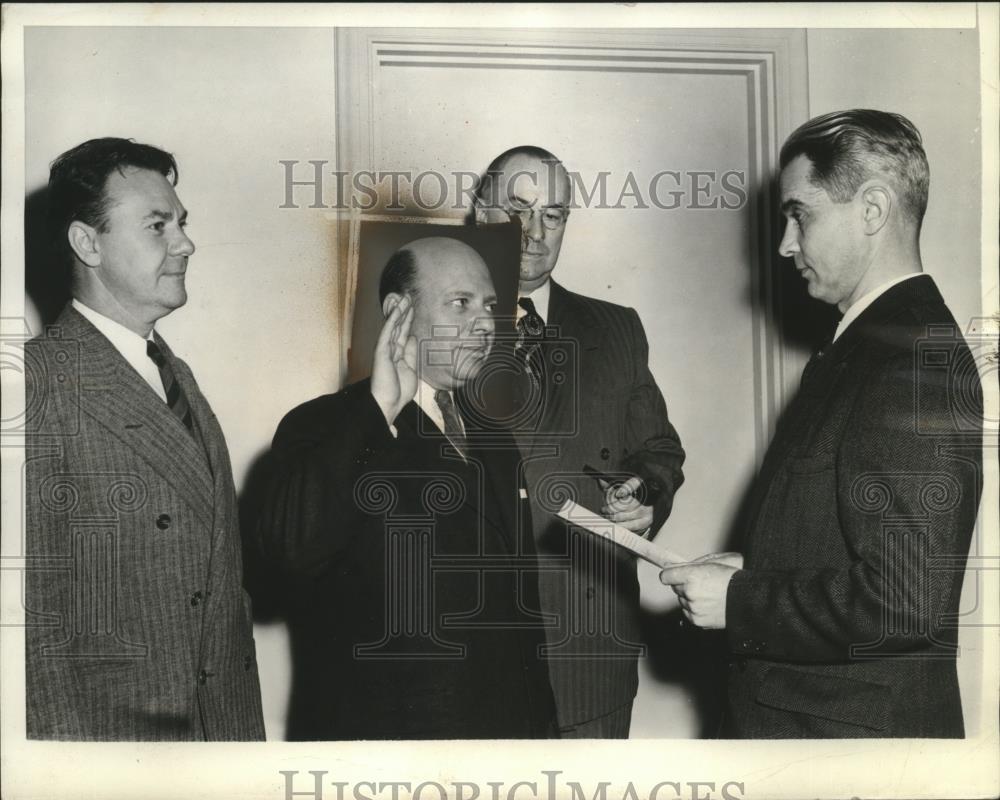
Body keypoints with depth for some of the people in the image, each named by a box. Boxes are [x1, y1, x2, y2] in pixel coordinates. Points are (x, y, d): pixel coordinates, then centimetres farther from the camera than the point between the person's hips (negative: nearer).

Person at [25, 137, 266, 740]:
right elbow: (33, 610, -17)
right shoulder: (41, 381, -15)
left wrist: (248, 725, 11)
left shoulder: (177, 375, 13)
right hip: (109, 730, -7)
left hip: (224, 722, 8)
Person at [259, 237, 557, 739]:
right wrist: (377, 411, -24)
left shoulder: (494, 442, 12)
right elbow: (293, 547, -29)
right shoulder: (323, 429, -9)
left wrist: (541, 725, 14)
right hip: (379, 730, -6)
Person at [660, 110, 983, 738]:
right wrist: (754, 571, 3)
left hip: (850, 729, -8)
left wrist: (737, 601, -17)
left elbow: (902, 602, -27)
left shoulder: (918, 364, -21)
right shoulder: (866, 346, 10)